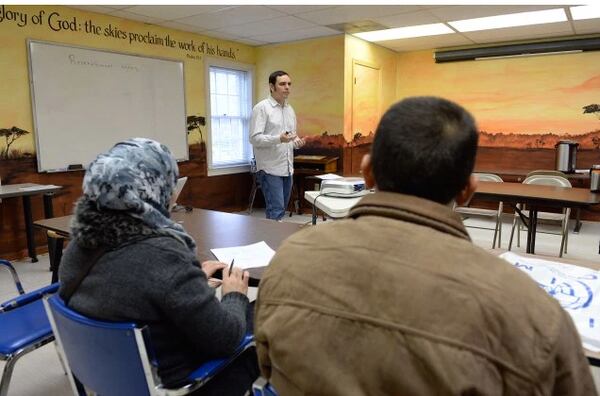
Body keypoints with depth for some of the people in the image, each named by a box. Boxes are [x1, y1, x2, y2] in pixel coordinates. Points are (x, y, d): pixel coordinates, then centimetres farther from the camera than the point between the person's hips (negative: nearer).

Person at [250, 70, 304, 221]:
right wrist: (279, 139, -28)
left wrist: (297, 141, -1)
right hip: (270, 169, -7)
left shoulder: (290, 109, 15)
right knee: (276, 211, -11)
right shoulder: (262, 108, -8)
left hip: (287, 168, 7)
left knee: (281, 210, 12)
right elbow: (254, 138, -15)